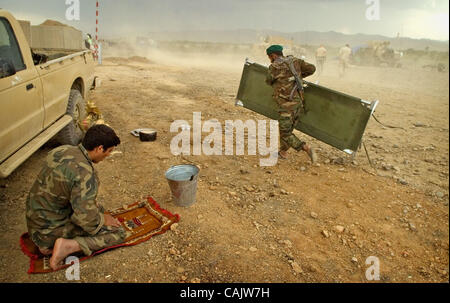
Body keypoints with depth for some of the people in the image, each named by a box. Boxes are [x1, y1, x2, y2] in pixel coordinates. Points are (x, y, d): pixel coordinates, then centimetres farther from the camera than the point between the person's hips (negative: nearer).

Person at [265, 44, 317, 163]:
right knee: (287, 129, 21)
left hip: (287, 104, -8)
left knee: (286, 134, -1)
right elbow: (312, 68, 13)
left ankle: (308, 149, -11)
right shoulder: (294, 61, 8)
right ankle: (283, 152, 34)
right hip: (297, 101, 8)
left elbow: (269, 81, 8)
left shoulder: (275, 66, -9)